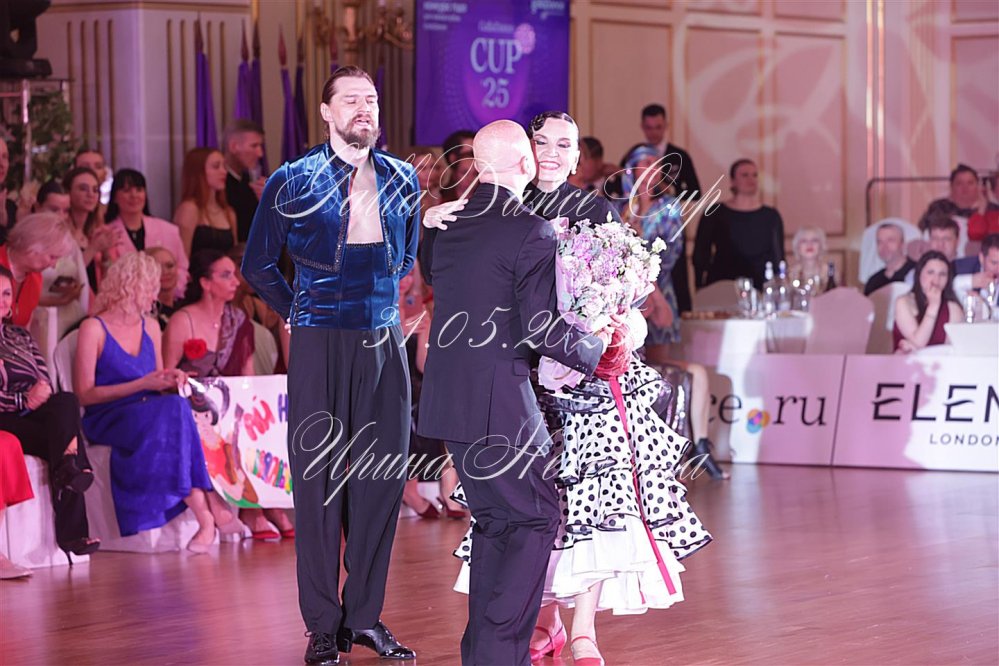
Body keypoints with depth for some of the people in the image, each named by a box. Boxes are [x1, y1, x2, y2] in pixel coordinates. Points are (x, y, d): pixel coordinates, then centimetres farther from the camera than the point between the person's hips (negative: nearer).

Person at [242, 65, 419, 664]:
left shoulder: (401, 180, 8)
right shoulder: (293, 183, -3)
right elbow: (259, 265, 8)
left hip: (385, 342, 4)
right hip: (321, 345, -4)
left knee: (383, 479, 5)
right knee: (320, 481, -1)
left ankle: (365, 616, 15)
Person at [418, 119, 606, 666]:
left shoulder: (446, 225, 8)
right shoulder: (531, 233, -14)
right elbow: (541, 329, -16)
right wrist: (595, 351, 0)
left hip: (447, 398, 8)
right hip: (499, 402, -8)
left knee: (494, 522, 18)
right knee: (536, 519, 1)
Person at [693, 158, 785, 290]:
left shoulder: (771, 216, 10)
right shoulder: (715, 214, 4)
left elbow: (778, 258, 12)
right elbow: (700, 257, 5)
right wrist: (701, 291, -2)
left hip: (761, 289, 2)